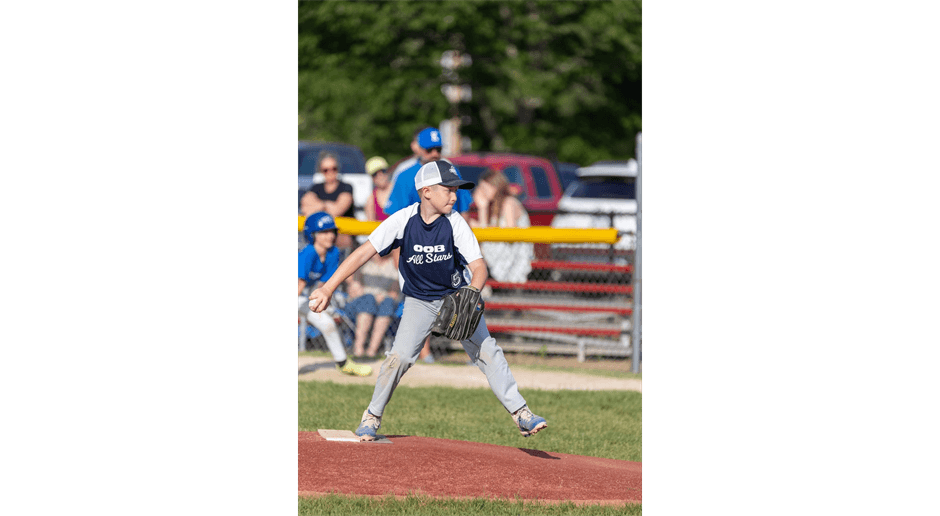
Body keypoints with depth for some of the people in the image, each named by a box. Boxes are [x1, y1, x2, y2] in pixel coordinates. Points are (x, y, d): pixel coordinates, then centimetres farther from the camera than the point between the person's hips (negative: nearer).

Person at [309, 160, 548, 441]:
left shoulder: (455, 223, -19)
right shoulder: (403, 221, -21)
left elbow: (479, 267, -20)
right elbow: (363, 253, -22)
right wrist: (328, 289, -29)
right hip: (419, 300, -1)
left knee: (486, 350, -12)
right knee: (400, 356, -14)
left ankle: (520, 413, -7)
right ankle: (372, 416, 6)